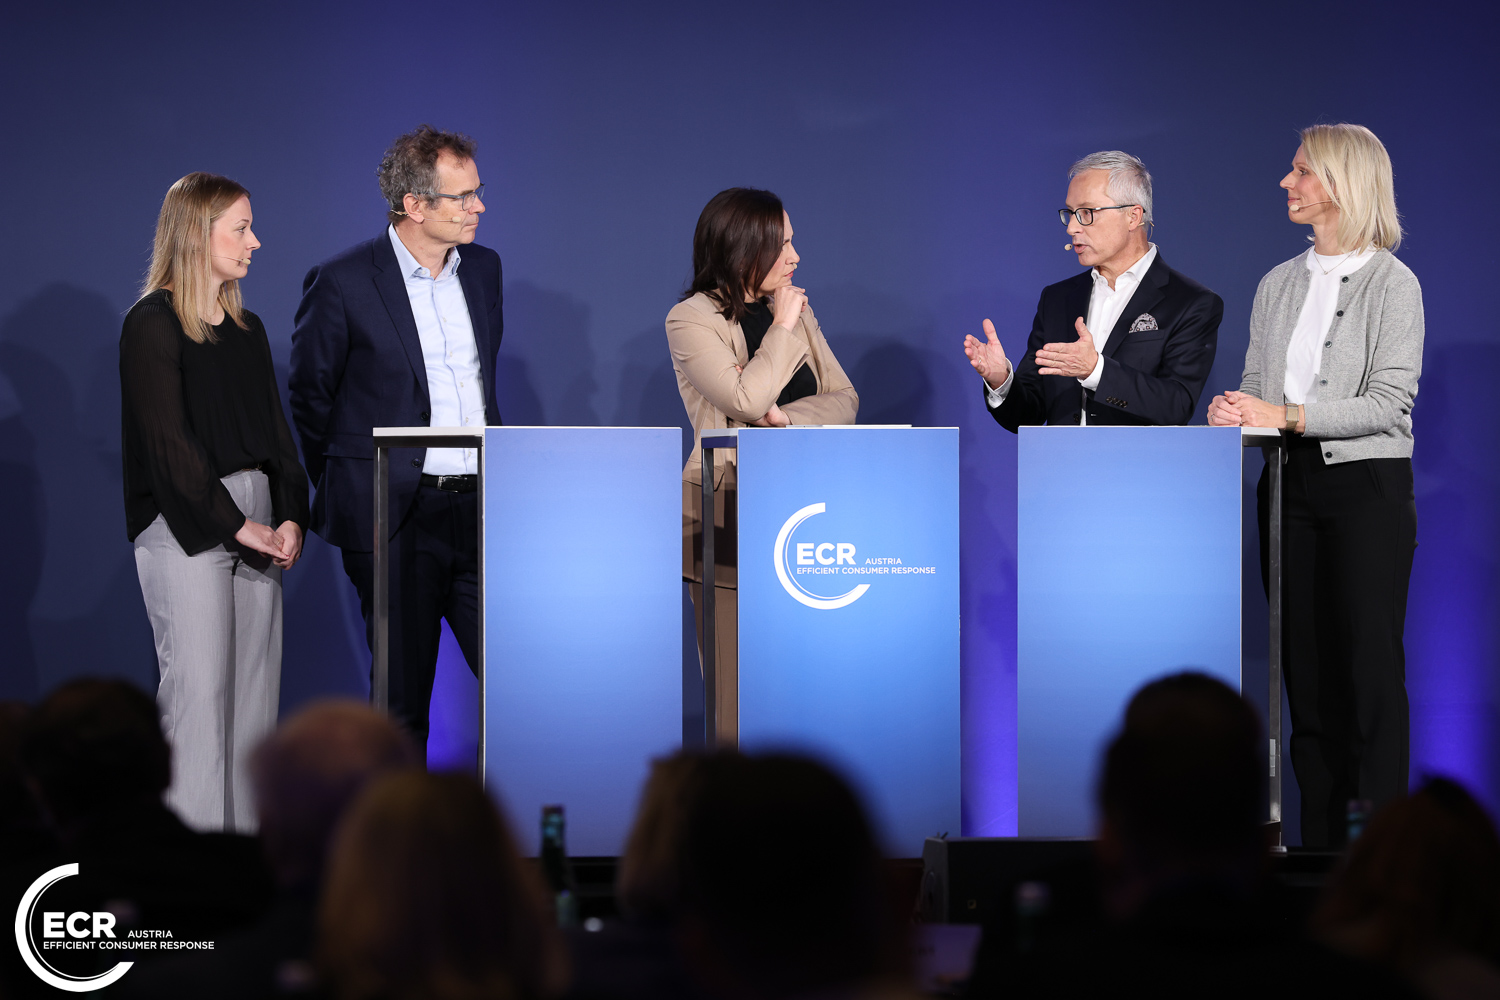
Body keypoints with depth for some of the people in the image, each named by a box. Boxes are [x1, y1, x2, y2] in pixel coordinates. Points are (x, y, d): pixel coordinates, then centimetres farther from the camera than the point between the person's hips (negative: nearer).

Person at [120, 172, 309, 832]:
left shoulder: (247, 329, 17)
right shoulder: (153, 325, -5)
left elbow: (274, 429, 13)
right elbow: (169, 442, -11)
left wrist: (291, 517, -2)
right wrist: (236, 526, -13)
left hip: (255, 520, 7)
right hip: (184, 524, -7)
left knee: (255, 682, 3)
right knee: (198, 683, -10)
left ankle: (246, 832, 6)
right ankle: (190, 840, -8)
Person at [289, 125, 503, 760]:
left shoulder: (483, 268, 10)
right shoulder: (342, 284, -7)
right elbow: (309, 399, 3)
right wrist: (349, 494, 8)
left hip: (482, 508, 5)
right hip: (397, 517, -5)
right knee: (401, 699, 3)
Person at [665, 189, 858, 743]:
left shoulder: (794, 308, 14)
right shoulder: (692, 319, -4)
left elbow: (844, 400, 8)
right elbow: (747, 399, -19)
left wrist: (788, 416, -11)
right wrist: (782, 328, -7)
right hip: (728, 516, -5)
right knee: (739, 689, -6)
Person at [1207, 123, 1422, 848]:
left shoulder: (1392, 283, -4)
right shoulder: (1278, 284, 14)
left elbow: (1388, 401, -12)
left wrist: (1286, 416, -18)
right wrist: (1237, 412, -7)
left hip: (1367, 487, -6)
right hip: (1290, 485, 6)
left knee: (1370, 670, -6)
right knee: (1305, 671, 5)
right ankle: (1318, 843, 9)